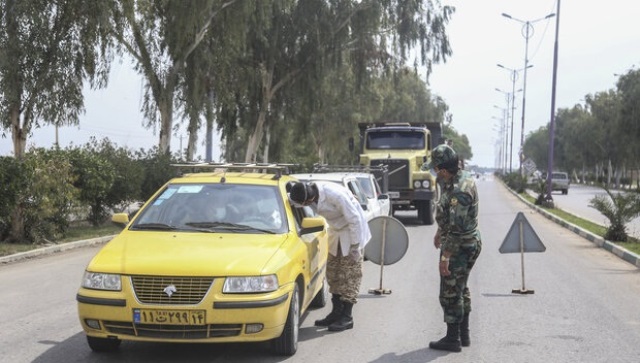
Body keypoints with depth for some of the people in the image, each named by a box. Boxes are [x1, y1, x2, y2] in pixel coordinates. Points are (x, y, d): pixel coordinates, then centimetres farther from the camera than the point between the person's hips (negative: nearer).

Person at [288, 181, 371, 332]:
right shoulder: (311, 192, -13)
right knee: (333, 271, 9)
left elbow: (354, 219, -26)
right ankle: (336, 312, 18)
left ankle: (347, 317, -3)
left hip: (352, 231, -8)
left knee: (350, 274, -7)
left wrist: (355, 247, -22)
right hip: (336, 232, 8)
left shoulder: (335, 195, -33)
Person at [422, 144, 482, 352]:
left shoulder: (459, 190, -28)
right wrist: (440, 232, 31)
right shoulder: (460, 179, 6)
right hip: (469, 243, 11)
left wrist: (445, 256, -26)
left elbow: (456, 227, -29)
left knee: (450, 294, -1)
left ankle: (453, 339, 9)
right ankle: (463, 335, 30)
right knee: (460, 290, 20)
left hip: (460, 247, -11)